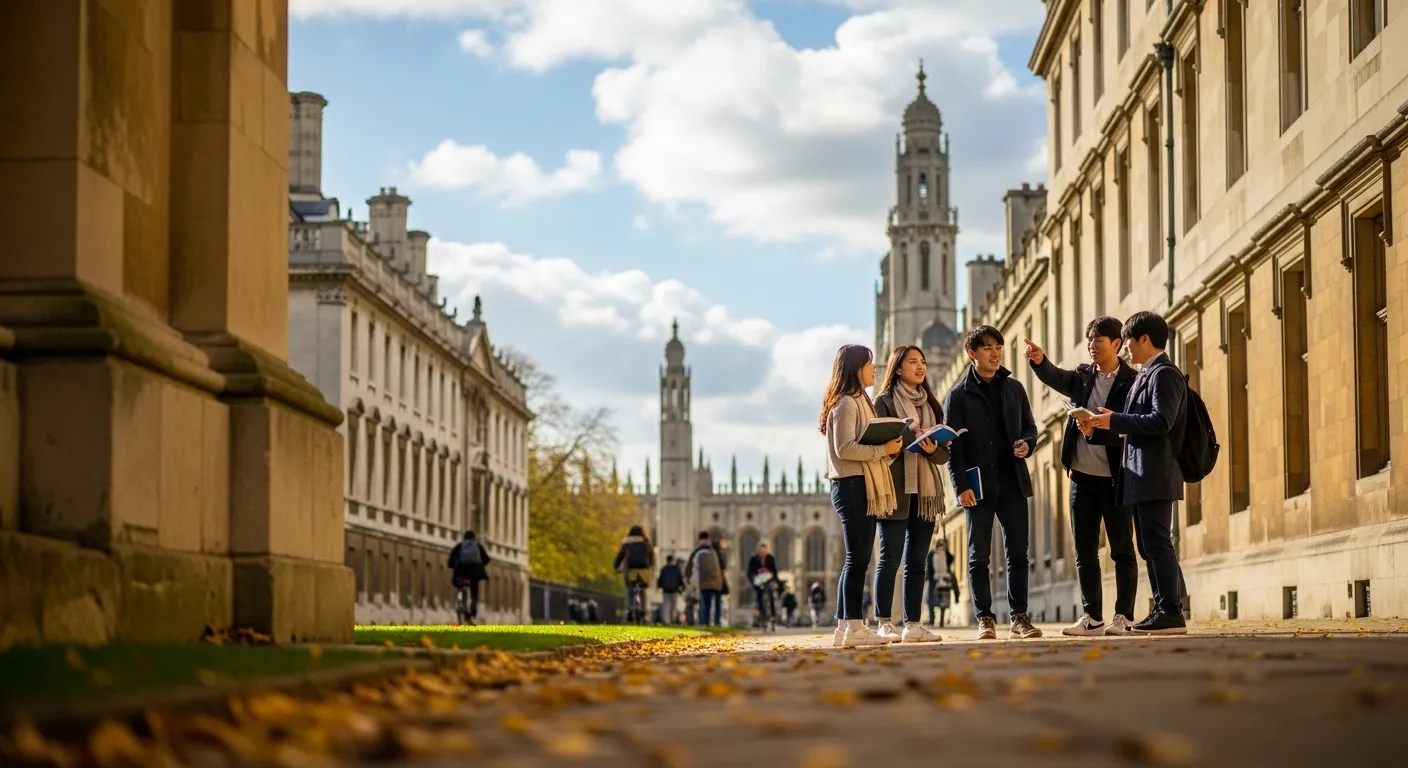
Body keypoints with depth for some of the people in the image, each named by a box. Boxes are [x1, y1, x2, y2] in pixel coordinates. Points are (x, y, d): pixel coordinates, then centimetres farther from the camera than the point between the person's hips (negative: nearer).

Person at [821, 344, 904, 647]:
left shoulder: (859, 401, 22)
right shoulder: (845, 403, -10)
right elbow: (845, 448, -19)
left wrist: (889, 446, 5)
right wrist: (884, 448, -17)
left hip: (862, 487, 10)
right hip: (852, 485, -10)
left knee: (855, 560, 9)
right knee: (857, 559, -11)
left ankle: (845, 628, 10)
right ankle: (853, 627, -11)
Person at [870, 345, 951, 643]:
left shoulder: (932, 406, 17)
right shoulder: (884, 402, 1)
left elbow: (945, 452, 11)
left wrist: (932, 449, -10)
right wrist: (912, 440, -21)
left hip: (925, 491, 5)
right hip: (895, 490, -5)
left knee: (917, 561, 5)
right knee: (890, 558, -5)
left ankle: (913, 625, 7)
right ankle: (884, 624, -3)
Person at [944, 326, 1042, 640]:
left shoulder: (1014, 388, 11)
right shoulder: (959, 395, 0)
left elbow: (1029, 426, 17)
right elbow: (953, 445, -5)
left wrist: (1027, 444, -6)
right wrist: (961, 486, -12)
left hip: (1013, 481, 3)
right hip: (979, 483, -3)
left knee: (1018, 553, 3)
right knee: (979, 556, 1)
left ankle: (1019, 617, 9)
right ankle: (985, 619, 7)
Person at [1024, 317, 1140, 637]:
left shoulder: (1131, 382, -5)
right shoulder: (1082, 376, 9)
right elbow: (1056, 377, -10)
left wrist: (1098, 428, -25)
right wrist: (1039, 361, -30)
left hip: (1115, 477, -5)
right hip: (1082, 476, 5)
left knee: (1122, 549, 3)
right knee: (1084, 550, 7)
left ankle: (1124, 616, 7)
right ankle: (1092, 617, 12)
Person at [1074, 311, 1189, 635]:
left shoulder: (1164, 375, -11)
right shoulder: (1144, 376, 20)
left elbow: (1161, 421, -21)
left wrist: (1114, 420, -18)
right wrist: (1102, 425, 7)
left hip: (1156, 475, -11)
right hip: (1141, 476, 11)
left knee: (1157, 543, -10)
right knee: (1150, 545, 11)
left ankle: (1171, 613, -9)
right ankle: (1164, 610, 15)